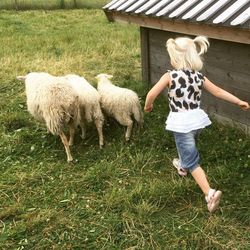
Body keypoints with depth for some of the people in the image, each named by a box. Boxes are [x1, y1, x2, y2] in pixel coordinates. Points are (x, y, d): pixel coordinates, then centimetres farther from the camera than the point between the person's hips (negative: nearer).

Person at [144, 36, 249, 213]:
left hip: (181, 123, -6)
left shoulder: (170, 76, -14)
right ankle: (183, 166, 61)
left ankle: (210, 193, -13)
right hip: (197, 120, 6)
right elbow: (218, 91, 7)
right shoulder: (199, 77, 2)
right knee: (188, 148, 35)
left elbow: (152, 94, -17)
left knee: (192, 161, -1)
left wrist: (148, 105, 5)